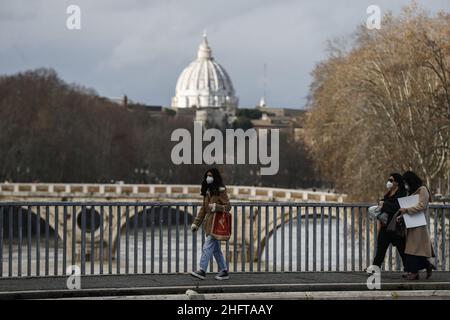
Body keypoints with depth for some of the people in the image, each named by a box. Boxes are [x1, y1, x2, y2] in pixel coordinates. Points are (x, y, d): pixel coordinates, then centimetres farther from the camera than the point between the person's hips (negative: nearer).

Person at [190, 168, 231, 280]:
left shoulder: (221, 191, -9)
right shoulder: (207, 191, 15)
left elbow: (228, 207, -10)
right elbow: (203, 209, 20)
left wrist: (216, 207, -25)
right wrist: (196, 223, 16)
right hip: (209, 223, 8)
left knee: (207, 247, -12)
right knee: (216, 249, 10)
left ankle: (202, 271, -14)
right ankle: (224, 272, 16)